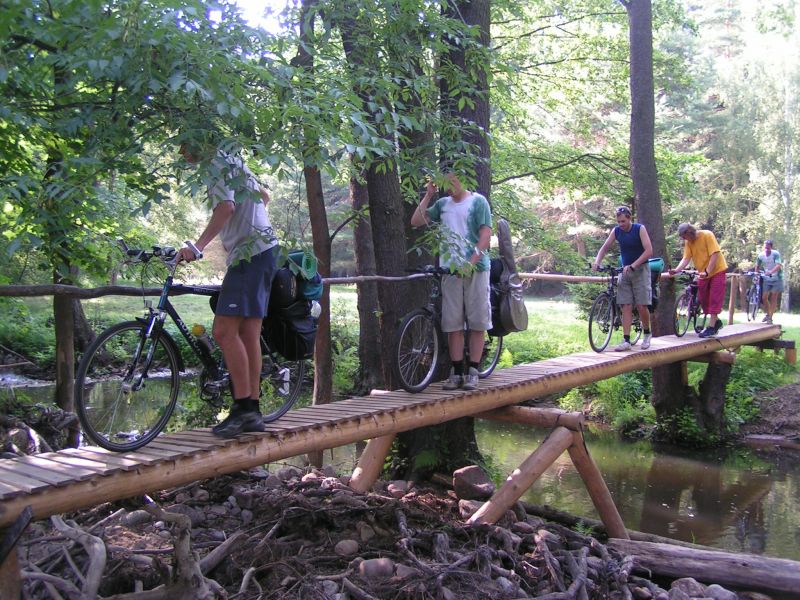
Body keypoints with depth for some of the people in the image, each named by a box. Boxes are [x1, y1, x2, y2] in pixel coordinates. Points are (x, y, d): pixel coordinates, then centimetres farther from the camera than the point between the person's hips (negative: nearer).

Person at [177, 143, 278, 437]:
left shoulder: (217, 165, -7)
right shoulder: (233, 162, 22)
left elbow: (226, 206, -24)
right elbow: (264, 196, 35)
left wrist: (197, 246, -30)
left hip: (249, 255, -10)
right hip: (263, 250, 10)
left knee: (224, 331, -14)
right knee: (249, 334, 7)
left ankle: (244, 408, -12)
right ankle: (253, 413, 9)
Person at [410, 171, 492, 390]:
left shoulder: (478, 201, 1)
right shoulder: (442, 204, 14)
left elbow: (486, 235, -7)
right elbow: (416, 221, 9)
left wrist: (471, 262, -17)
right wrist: (428, 195, 3)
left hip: (476, 269, -4)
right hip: (450, 269, 4)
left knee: (478, 322, 0)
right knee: (452, 323, 3)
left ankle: (472, 372, 7)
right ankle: (457, 372, 10)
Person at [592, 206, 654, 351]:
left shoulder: (640, 229, -10)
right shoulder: (616, 231, 1)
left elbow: (649, 251, -17)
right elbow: (604, 247, 3)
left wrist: (633, 265, -26)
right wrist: (596, 262, -16)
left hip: (640, 269, -4)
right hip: (625, 270, 4)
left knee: (642, 305, -7)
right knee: (626, 306, -3)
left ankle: (647, 333, 17)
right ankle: (626, 340, -4)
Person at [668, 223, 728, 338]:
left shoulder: (707, 235, -18)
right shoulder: (688, 242, -2)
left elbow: (714, 255, -23)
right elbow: (686, 258, -11)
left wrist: (707, 271, -31)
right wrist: (676, 270, -29)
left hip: (716, 270, -6)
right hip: (703, 273, 7)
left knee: (714, 298, -9)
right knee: (703, 298, 8)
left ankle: (712, 327, -10)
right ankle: (716, 322, 24)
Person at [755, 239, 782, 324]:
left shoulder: (776, 254, -19)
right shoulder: (761, 255, -8)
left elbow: (779, 265, -32)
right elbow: (757, 266, 7)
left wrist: (770, 272, -47)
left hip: (776, 278, -4)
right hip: (767, 279, 4)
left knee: (773, 298, -4)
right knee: (764, 297, 0)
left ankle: (770, 317, 1)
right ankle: (768, 314, 23)